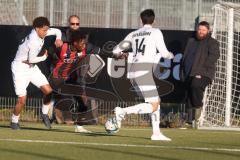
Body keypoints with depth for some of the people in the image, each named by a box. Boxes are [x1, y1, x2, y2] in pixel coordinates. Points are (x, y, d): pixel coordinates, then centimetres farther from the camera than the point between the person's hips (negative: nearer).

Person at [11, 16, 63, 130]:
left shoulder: (39, 32, -2)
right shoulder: (34, 41, -27)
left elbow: (57, 31, 13)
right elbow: (31, 59, -25)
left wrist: (58, 38, -9)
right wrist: (44, 57, -8)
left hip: (32, 68, 8)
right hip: (20, 68, -8)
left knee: (48, 91, -3)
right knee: (22, 100, -11)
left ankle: (44, 114, 18)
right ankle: (14, 122, 12)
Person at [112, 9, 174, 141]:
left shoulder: (133, 34, 15)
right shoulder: (155, 32, 1)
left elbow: (116, 50, 21)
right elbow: (164, 53, 0)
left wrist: (123, 54, 45)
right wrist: (171, 55, 24)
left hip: (132, 72, 7)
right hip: (144, 72, -7)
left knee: (157, 101, 18)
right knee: (153, 106, -6)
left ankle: (156, 133, 11)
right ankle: (122, 112, -21)